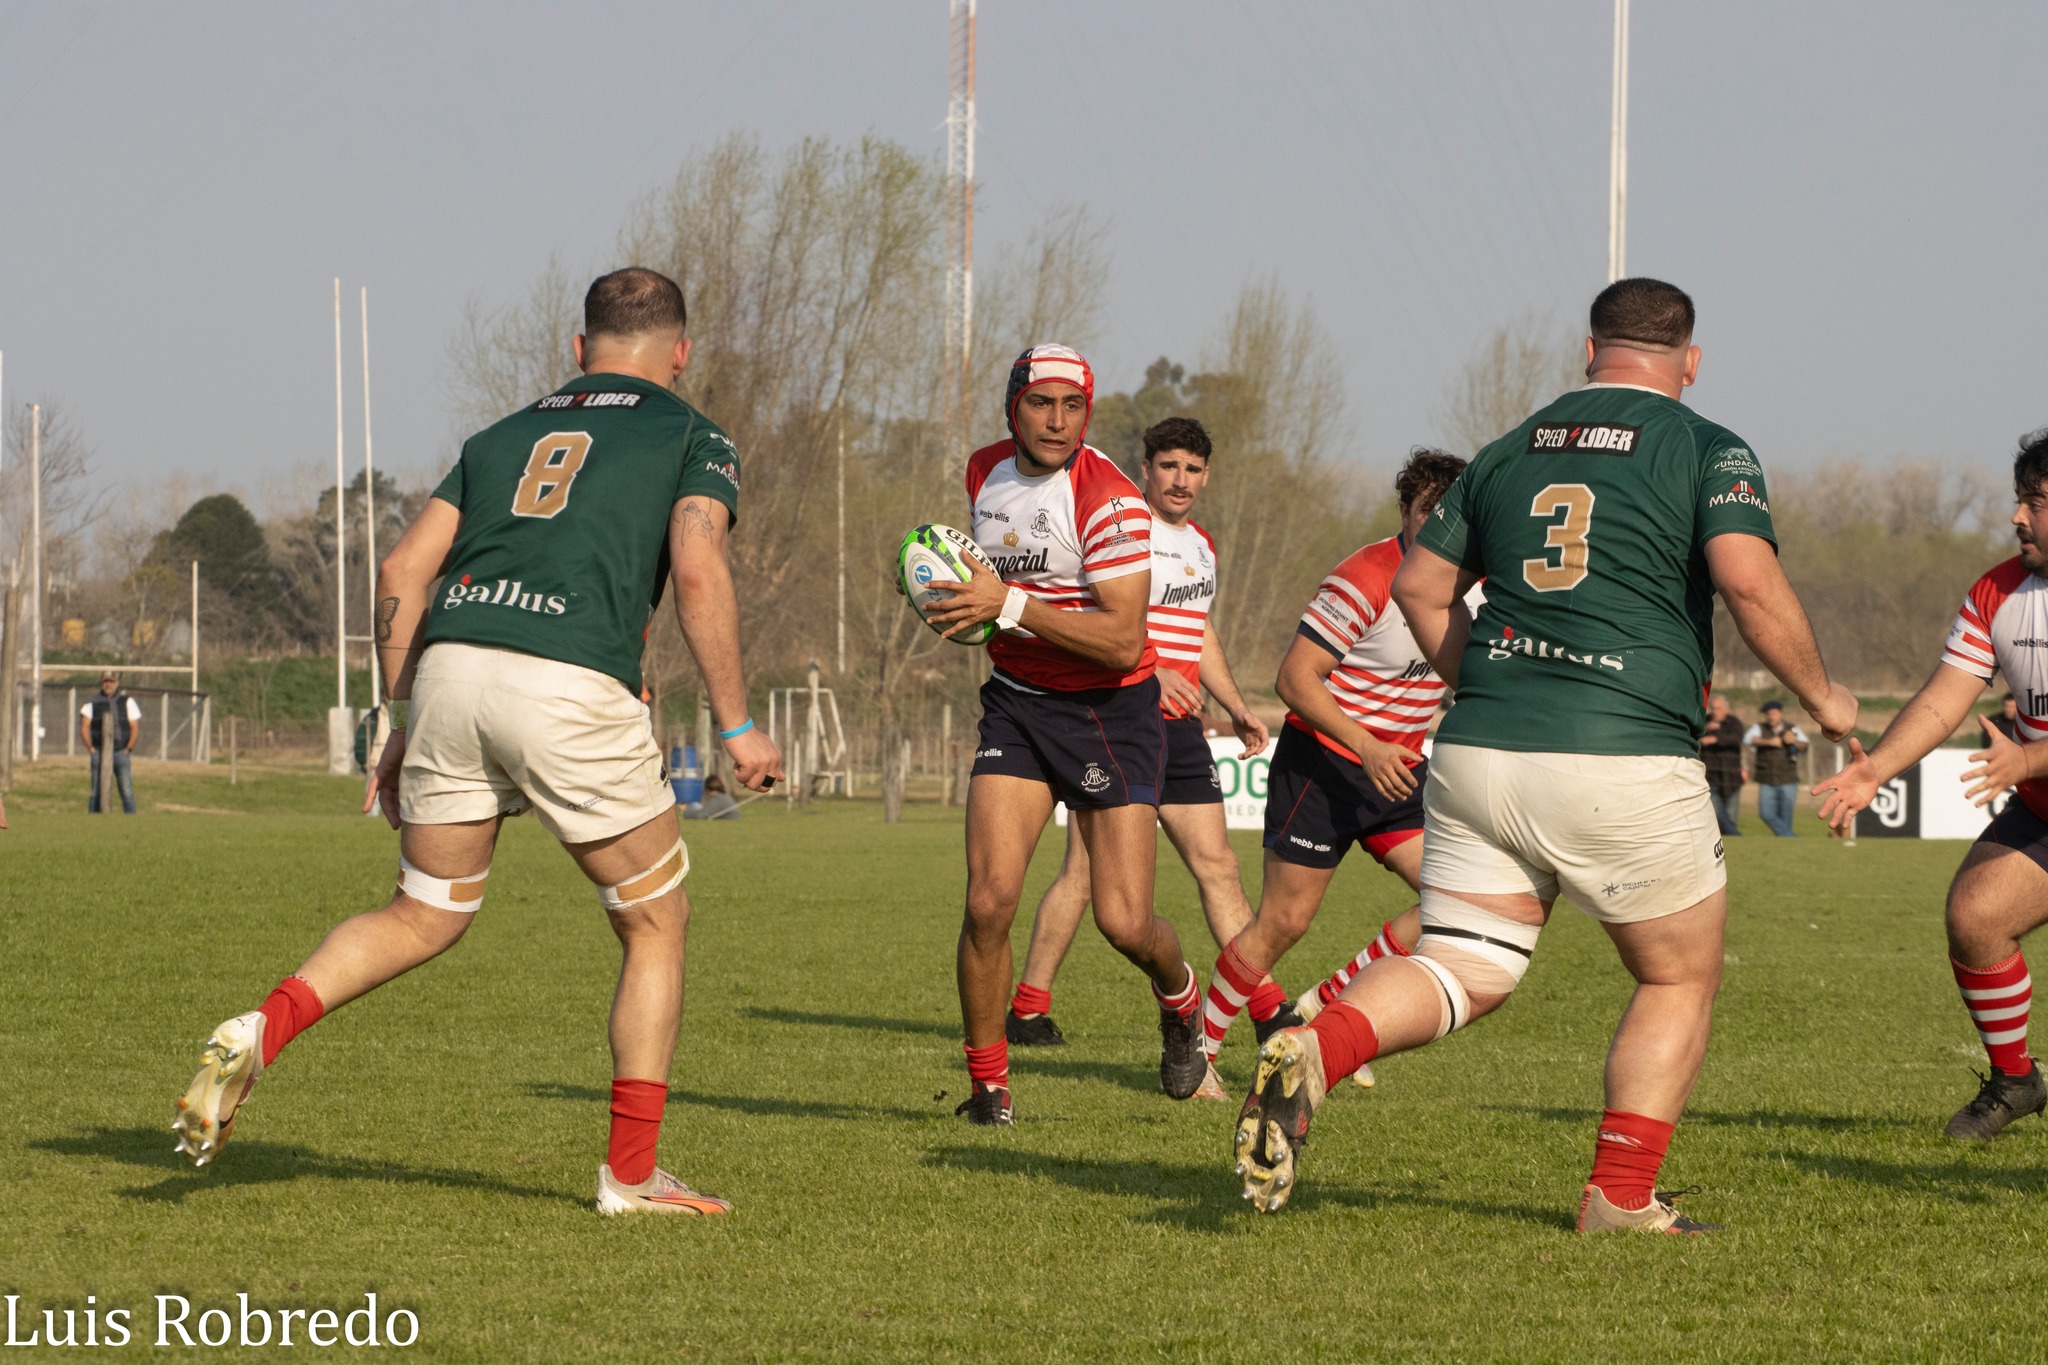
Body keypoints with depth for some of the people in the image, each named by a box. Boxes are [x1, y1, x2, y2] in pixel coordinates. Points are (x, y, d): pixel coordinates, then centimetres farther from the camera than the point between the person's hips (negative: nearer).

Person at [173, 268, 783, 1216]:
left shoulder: (504, 436, 26)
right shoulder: (693, 440, 13)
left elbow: (402, 572, 18)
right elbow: (698, 571, -5)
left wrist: (403, 723, 24)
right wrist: (736, 725, -3)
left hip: (450, 671, 4)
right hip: (572, 688, -4)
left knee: (422, 918, 20)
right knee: (656, 924, 14)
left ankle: (261, 1031, -4)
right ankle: (631, 1174, 11)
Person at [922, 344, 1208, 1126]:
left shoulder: (1110, 502, -18)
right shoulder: (987, 472, 4)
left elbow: (1124, 641, -25)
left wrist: (1012, 606, -29)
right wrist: (966, 602, 8)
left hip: (1111, 710, -4)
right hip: (1016, 703, 4)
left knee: (1124, 923, -8)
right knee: (990, 899, -13)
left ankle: (1178, 999, 29)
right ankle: (988, 1084, 1)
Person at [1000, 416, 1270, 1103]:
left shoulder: (1201, 543, 18)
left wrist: (1236, 706, 21)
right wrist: (1148, 671, -27)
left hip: (1181, 728, 7)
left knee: (1217, 865, 6)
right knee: (1087, 867, -8)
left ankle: (1267, 1003, 6)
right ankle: (1028, 1007, -1)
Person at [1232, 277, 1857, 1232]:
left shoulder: (1508, 452, 15)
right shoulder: (1709, 452, -1)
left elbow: (1420, 588, 18)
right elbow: (1750, 584, -15)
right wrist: (1821, 696, -1)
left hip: (1477, 757, 4)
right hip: (1623, 765, -4)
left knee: (1460, 971, 7)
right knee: (1680, 980, 14)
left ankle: (1316, 1050, -21)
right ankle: (1622, 1198, 10)